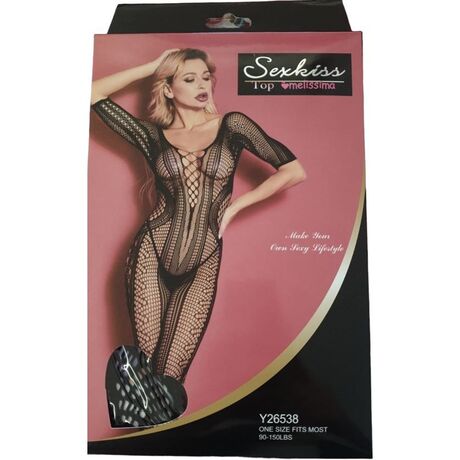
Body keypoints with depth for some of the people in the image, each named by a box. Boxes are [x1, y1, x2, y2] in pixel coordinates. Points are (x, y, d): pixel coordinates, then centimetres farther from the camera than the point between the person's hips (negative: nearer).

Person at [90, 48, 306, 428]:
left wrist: (233, 206, -3)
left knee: (172, 367, 5)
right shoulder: (153, 135, 7)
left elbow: (295, 171, -2)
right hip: (152, 254, 1)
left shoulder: (232, 125, 2)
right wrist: (151, 67, 6)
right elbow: (93, 94, 6)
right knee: (144, 356, 7)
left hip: (203, 262, 0)